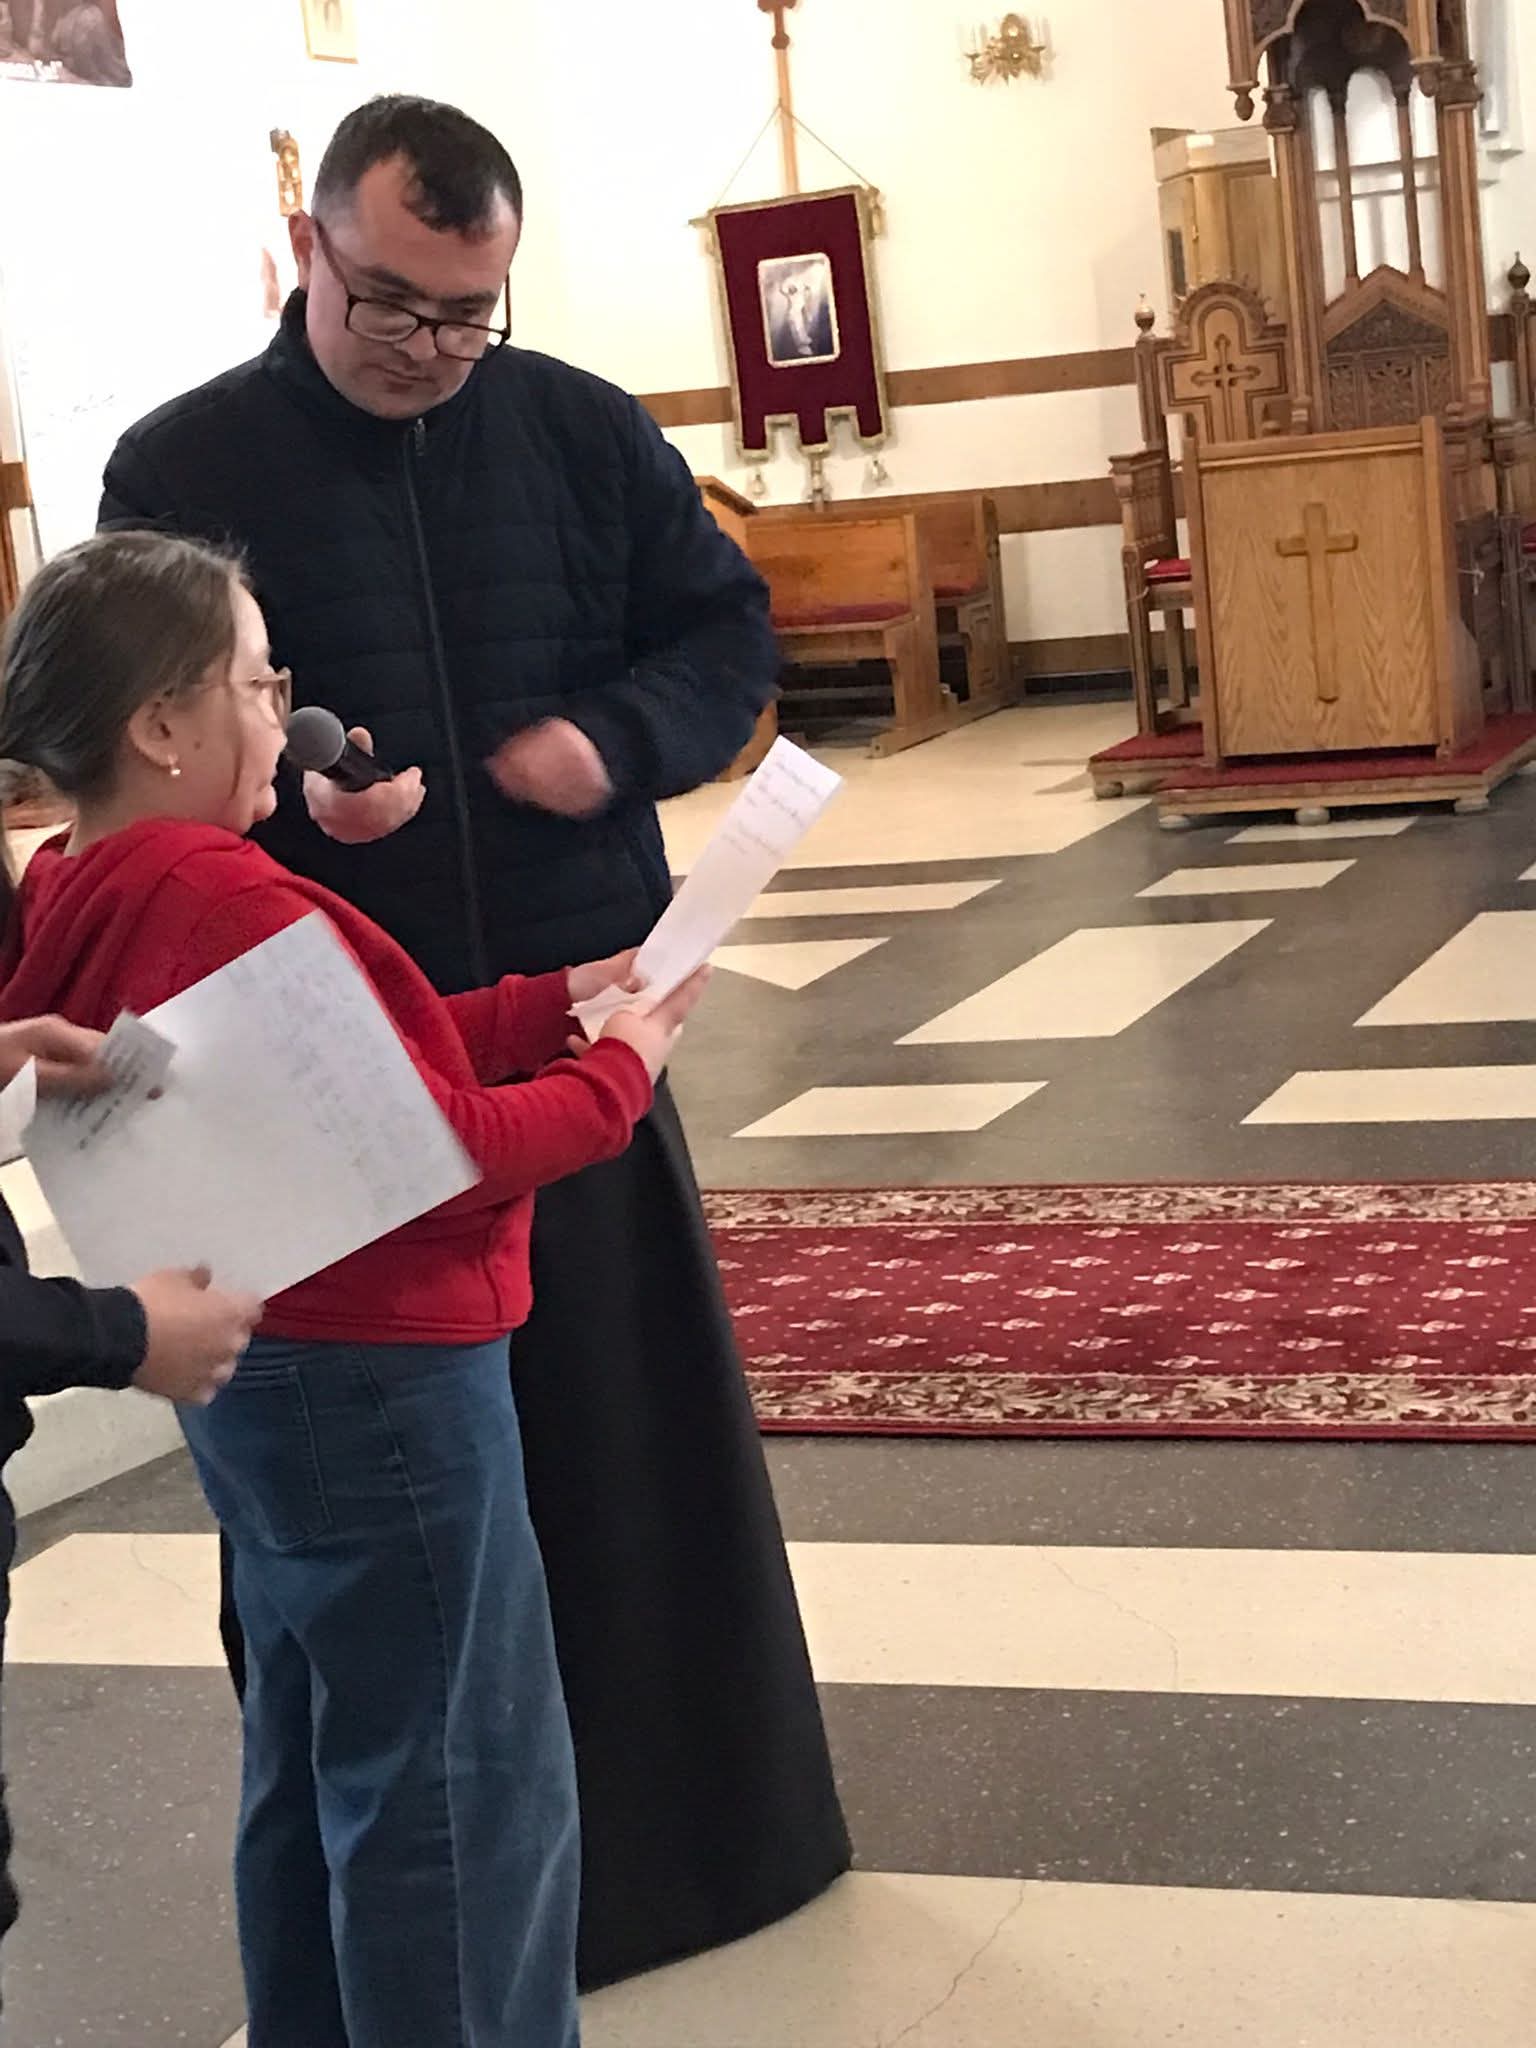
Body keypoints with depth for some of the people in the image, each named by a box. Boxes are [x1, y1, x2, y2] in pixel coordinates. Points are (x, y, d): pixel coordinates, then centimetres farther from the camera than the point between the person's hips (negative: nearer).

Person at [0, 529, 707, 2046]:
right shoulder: (235, 911, -26)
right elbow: (435, 1150, -24)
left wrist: (555, 1004, 4)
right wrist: (618, 1073, -9)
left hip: (260, 1379, 10)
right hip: (381, 1388, -10)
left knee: (312, 1765, 22)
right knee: (462, 1792, 4)